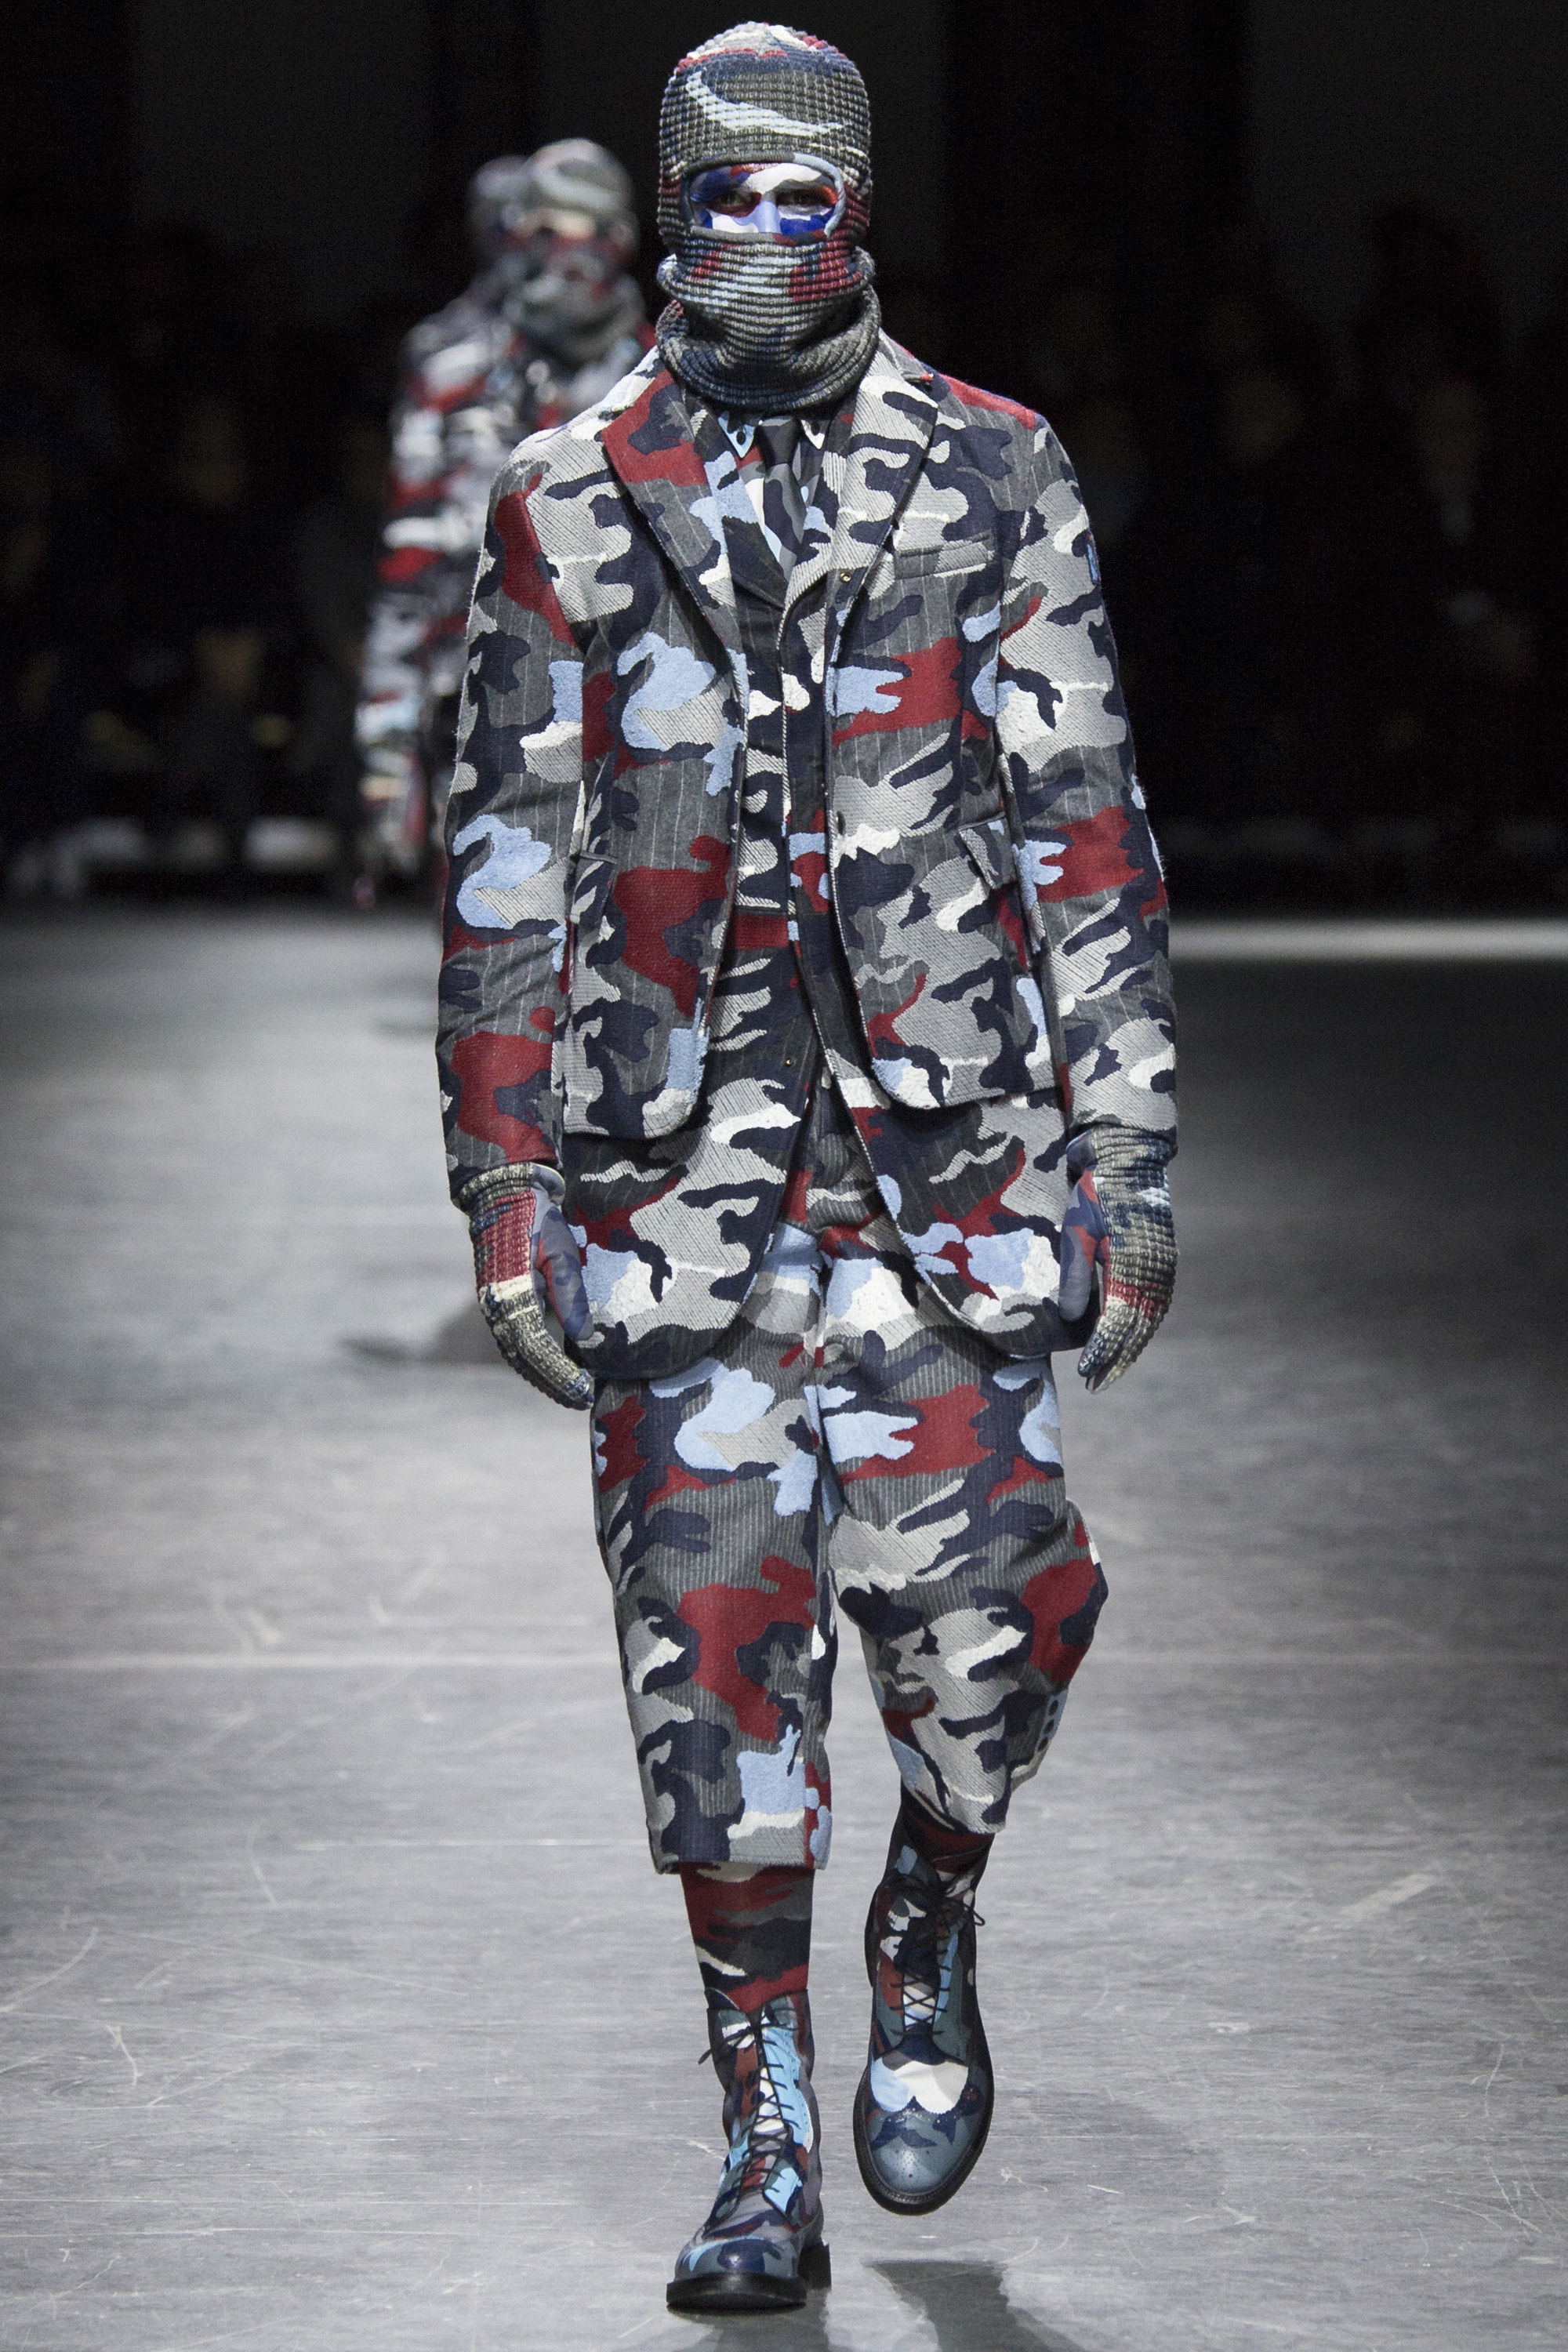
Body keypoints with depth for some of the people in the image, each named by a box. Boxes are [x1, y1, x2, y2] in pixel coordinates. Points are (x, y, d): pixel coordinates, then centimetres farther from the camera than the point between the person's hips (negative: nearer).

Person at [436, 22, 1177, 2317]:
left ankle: (931, 1940, 23)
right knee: (715, 1648, -3)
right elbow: (510, 863, 10)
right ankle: (767, 2151, 6)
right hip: (677, 1169, 1)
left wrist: (1128, 1163, 1)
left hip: (948, 1157, -1)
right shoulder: (567, 511, 8)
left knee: (970, 1595, -10)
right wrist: (503, 1185, 4)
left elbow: (1090, 840, 6)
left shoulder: (993, 483, 5)